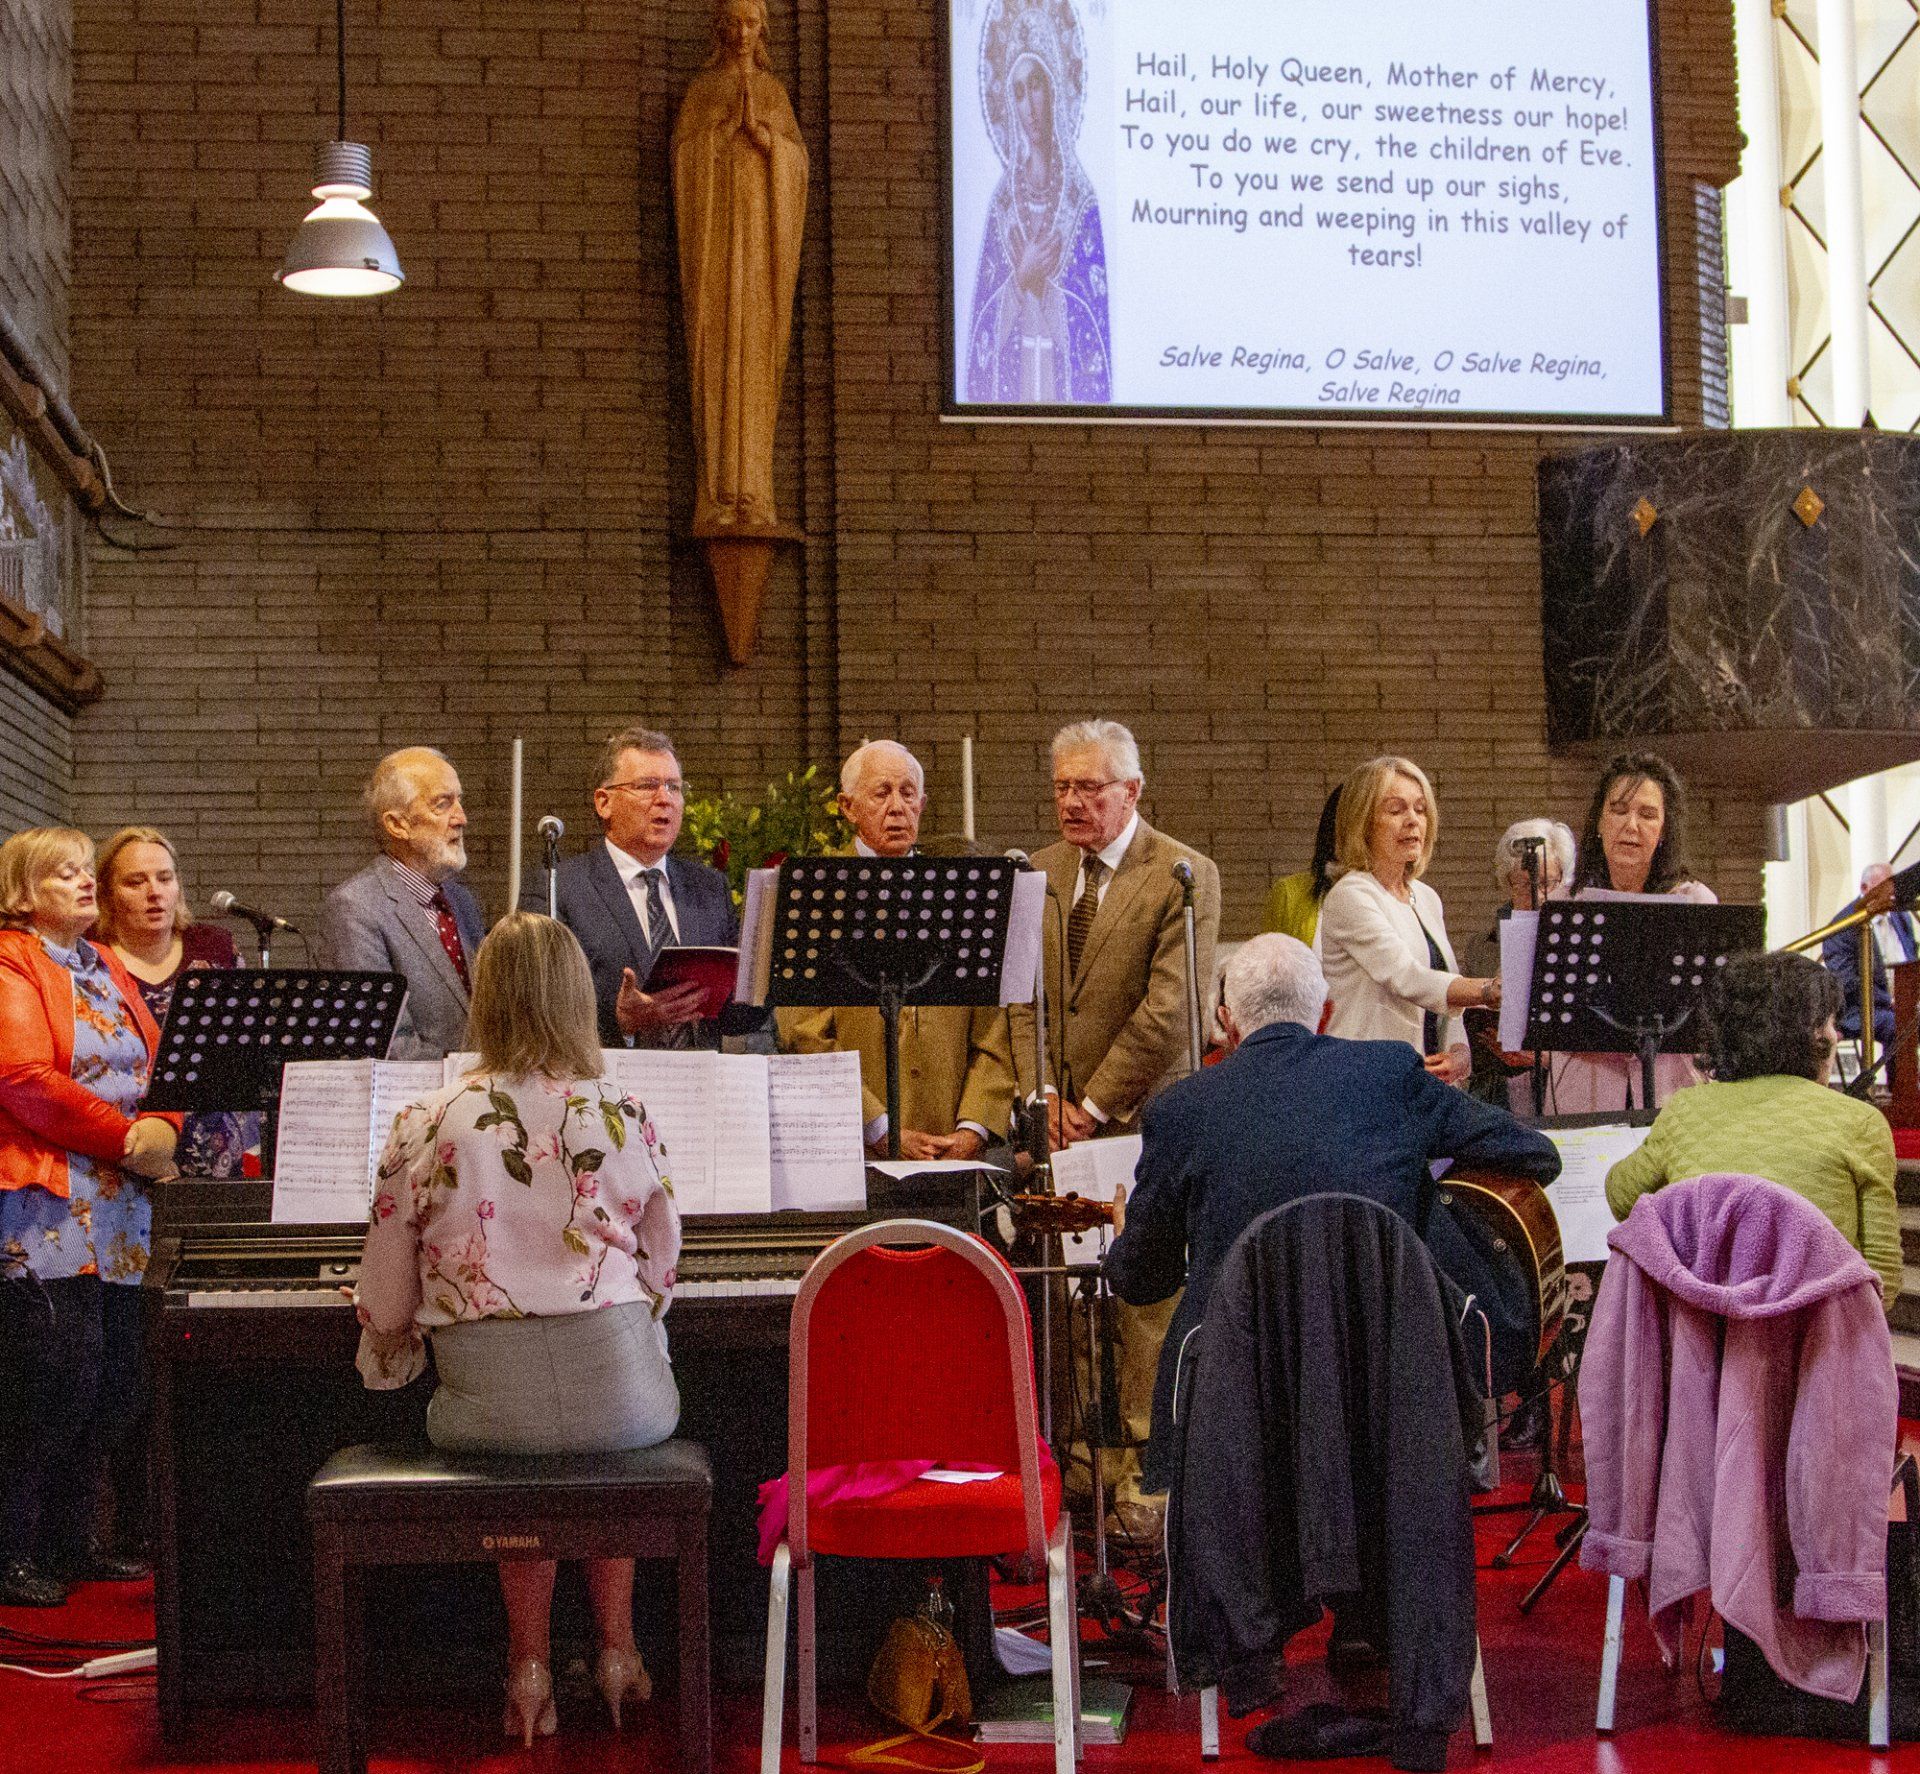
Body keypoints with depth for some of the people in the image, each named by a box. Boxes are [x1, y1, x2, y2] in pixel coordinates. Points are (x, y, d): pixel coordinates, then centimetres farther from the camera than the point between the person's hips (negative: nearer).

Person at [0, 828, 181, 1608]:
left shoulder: (106, 968, 21)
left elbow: (159, 1064, 15)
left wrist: (164, 1129, -6)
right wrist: (125, 1139, -14)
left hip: (119, 1210, 8)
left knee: (114, 1386, 8)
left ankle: (69, 1542, 20)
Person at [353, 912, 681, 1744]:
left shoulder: (424, 1126, 0)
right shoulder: (623, 1119, 0)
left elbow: (387, 1306, 6)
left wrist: (386, 1359, 29)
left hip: (488, 1406, 0)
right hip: (618, 1394, 0)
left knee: (527, 1450, 33)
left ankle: (531, 1665, 28)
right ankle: (616, 1650, 33)